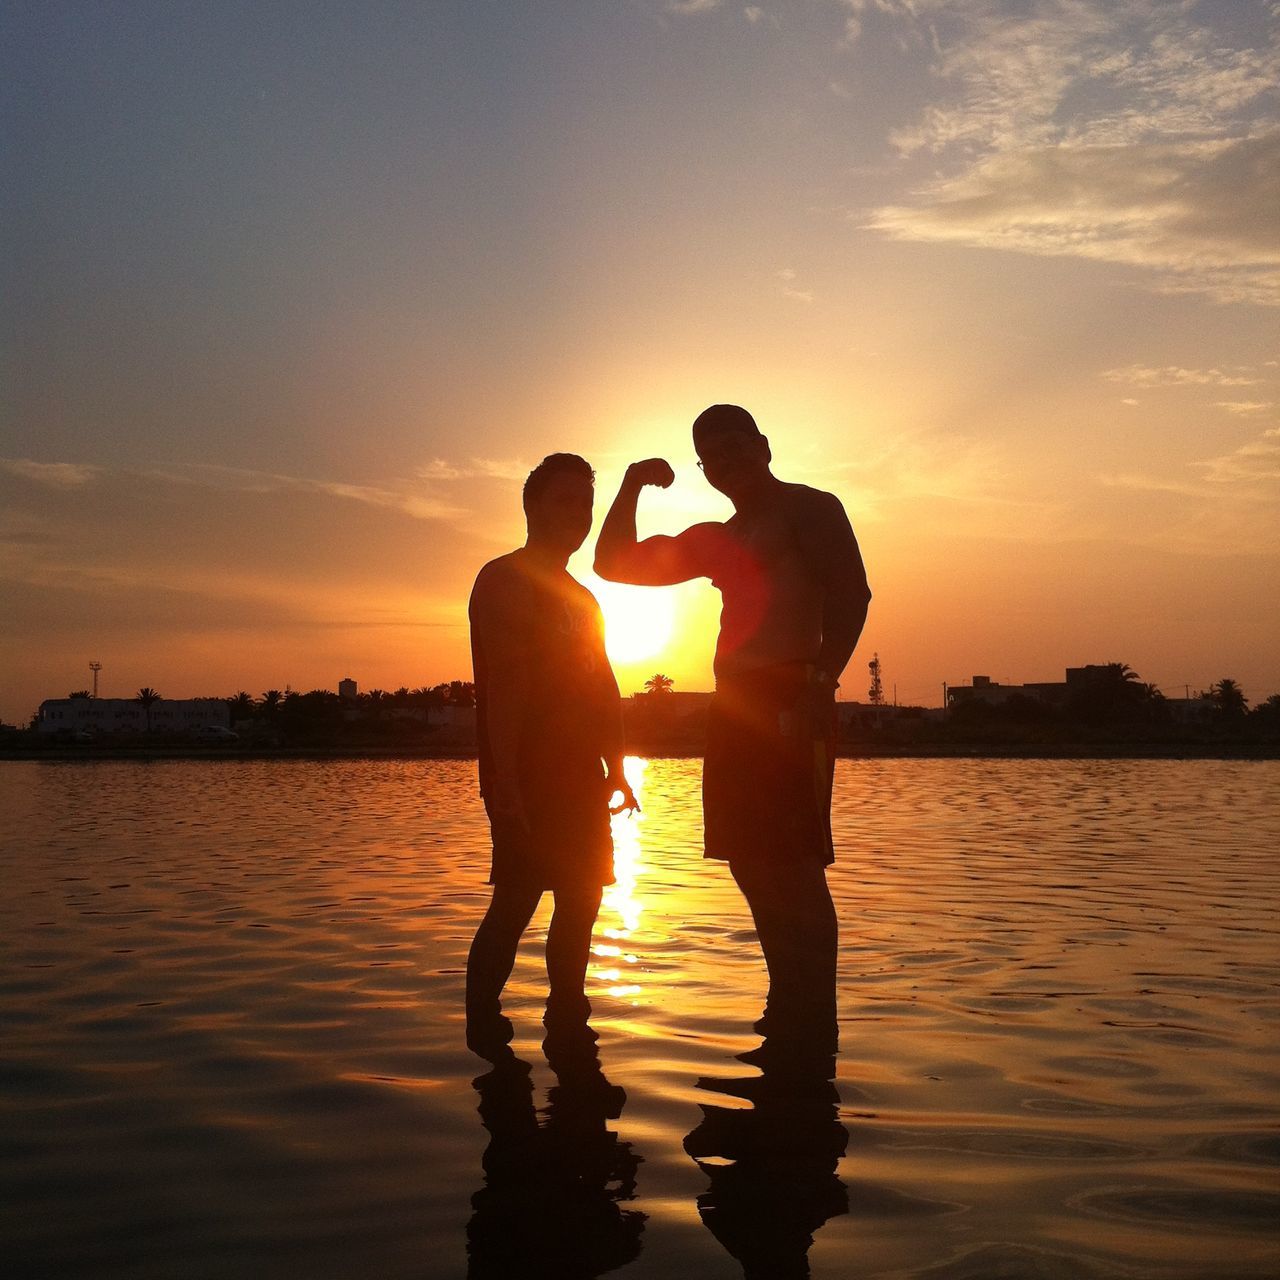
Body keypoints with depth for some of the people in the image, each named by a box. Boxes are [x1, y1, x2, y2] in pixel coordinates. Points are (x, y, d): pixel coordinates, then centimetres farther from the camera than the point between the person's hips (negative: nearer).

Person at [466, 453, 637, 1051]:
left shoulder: (581, 598, 22)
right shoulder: (505, 581, -5)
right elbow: (503, 685, -15)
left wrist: (615, 771, 15)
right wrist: (505, 780, -22)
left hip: (579, 778, 9)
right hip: (526, 777, -9)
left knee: (580, 900, 9)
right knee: (516, 900, -12)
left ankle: (566, 1023, 18)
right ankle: (483, 1036, -8)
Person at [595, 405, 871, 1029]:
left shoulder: (808, 508, 3)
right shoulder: (714, 541, 24)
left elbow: (851, 593, -11)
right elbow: (615, 564, 26)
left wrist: (822, 684, -23)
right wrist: (632, 487, 14)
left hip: (788, 702, -8)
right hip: (735, 708, 8)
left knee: (793, 866, -12)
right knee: (753, 864, 8)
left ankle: (813, 1027, -9)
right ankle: (789, 1010, 17)